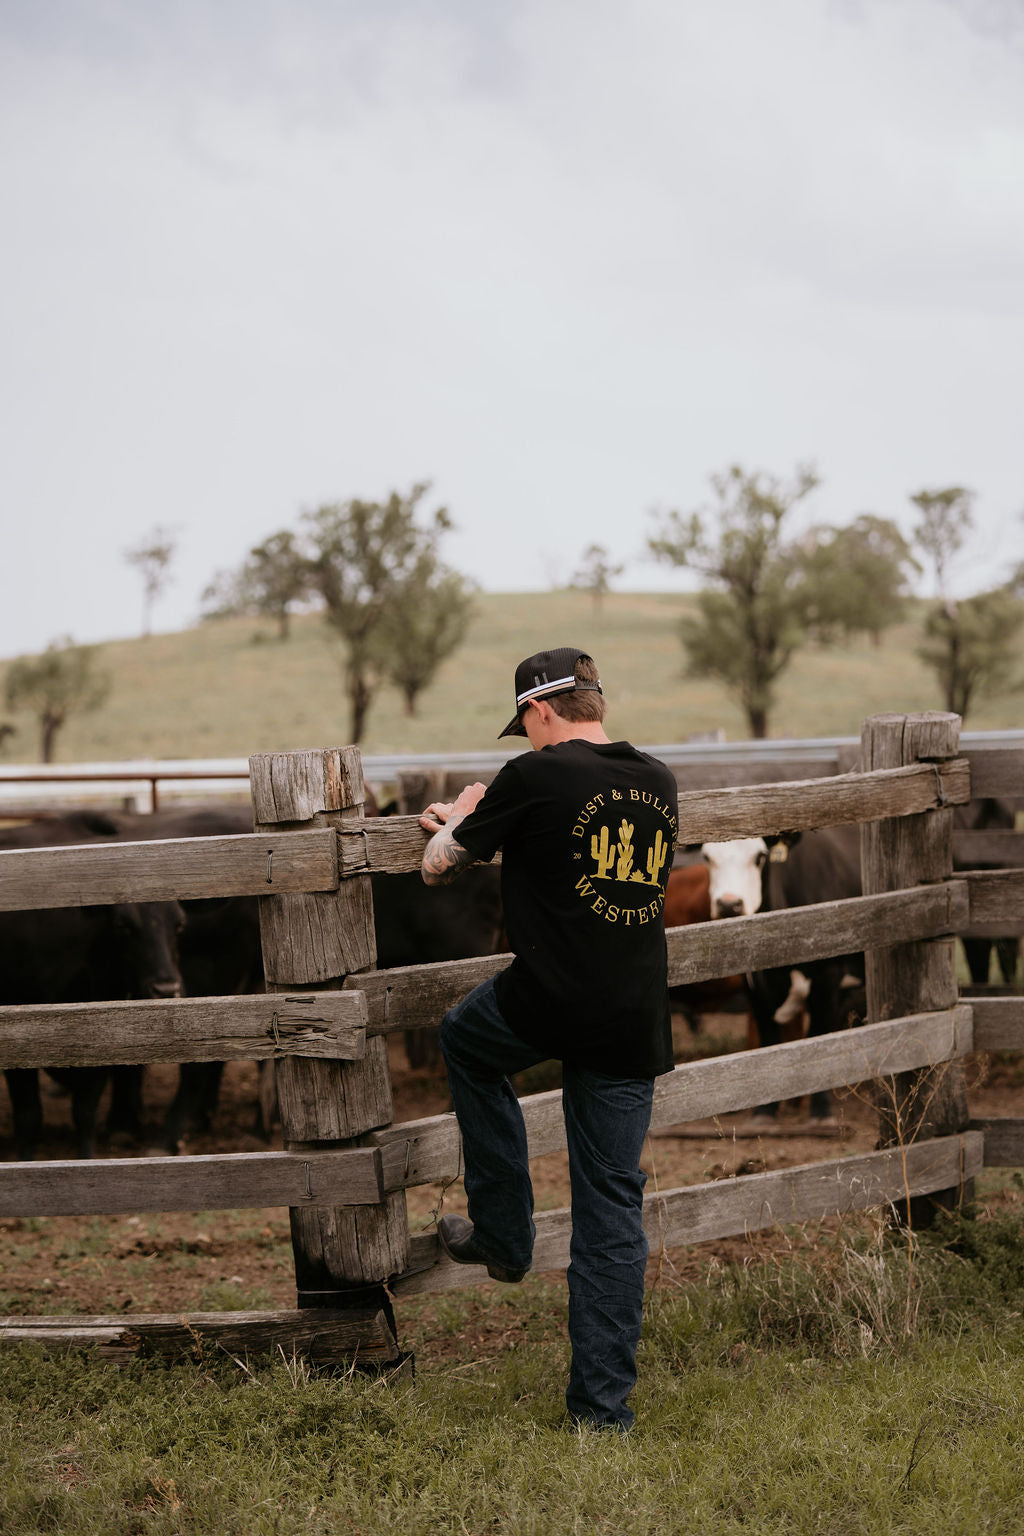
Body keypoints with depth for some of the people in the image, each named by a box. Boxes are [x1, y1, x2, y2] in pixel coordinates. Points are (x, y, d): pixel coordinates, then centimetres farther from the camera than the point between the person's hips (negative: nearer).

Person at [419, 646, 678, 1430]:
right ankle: (603, 1402, 6)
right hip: (635, 1026, 5)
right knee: (613, 1205, 8)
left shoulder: (535, 777, -6)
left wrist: (461, 818, 28)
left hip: (549, 1005, -4)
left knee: (466, 1038, 29)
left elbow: (438, 866, 5)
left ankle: (504, 1233, 27)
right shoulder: (658, 783, 11)